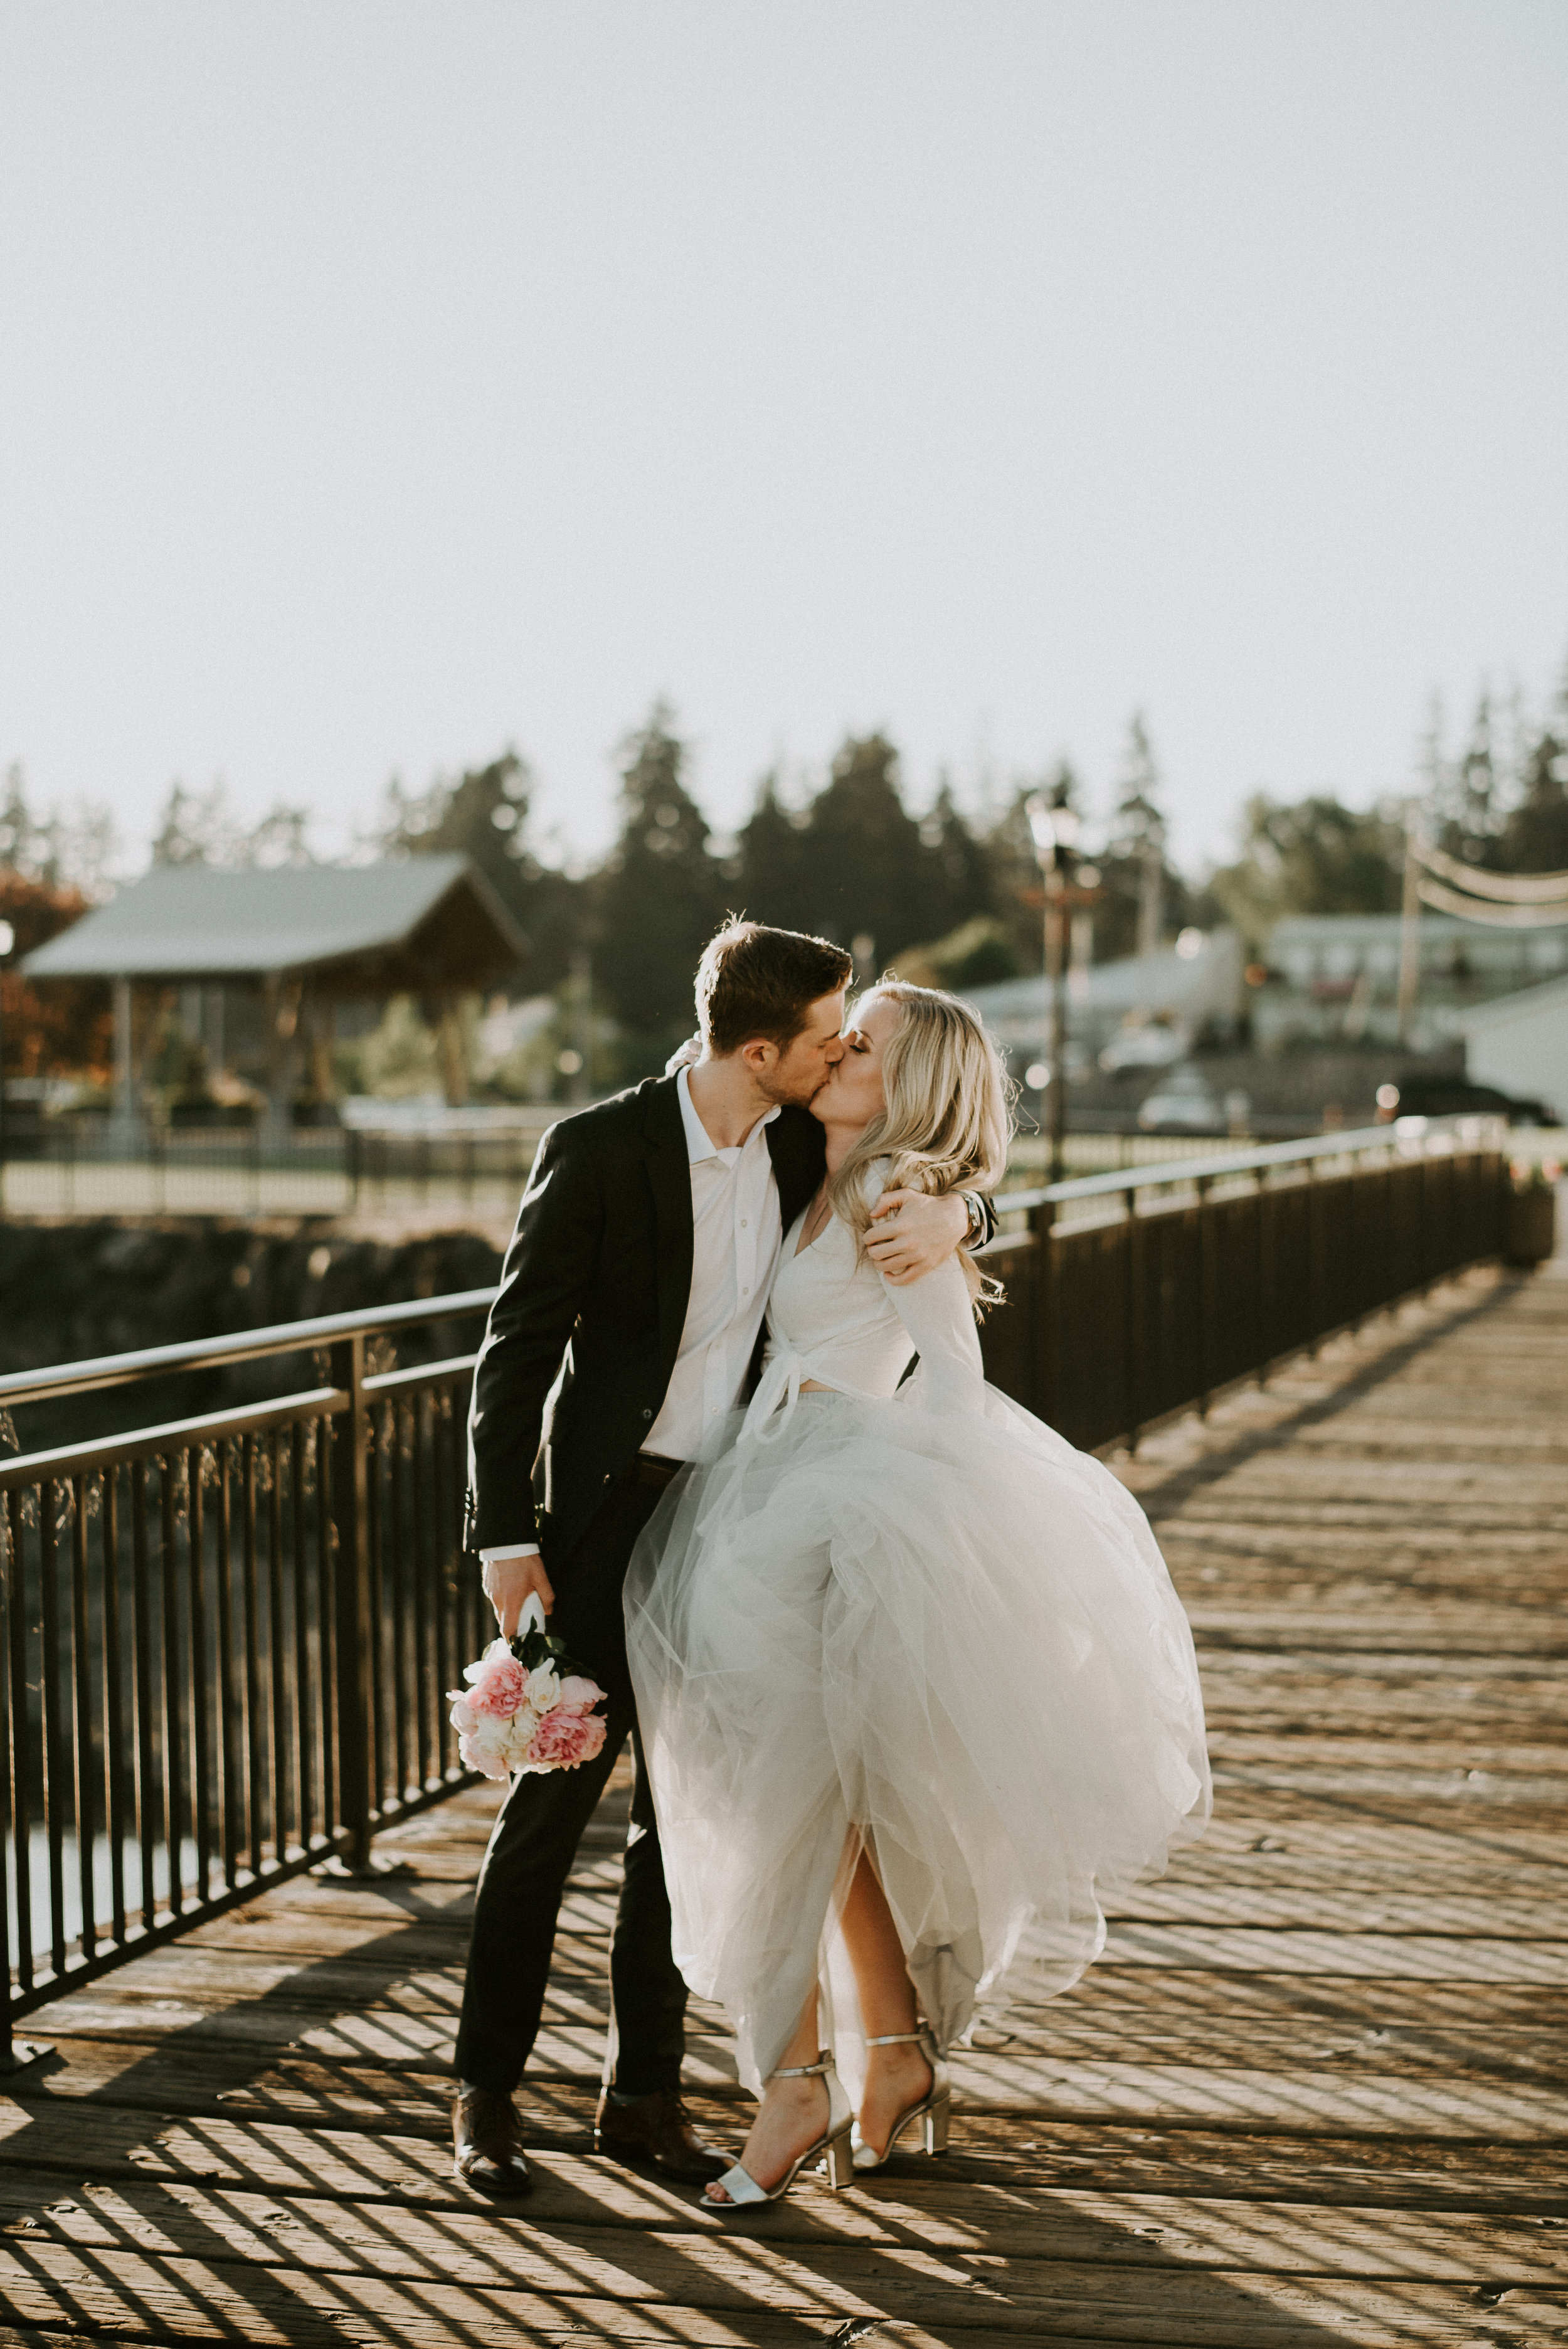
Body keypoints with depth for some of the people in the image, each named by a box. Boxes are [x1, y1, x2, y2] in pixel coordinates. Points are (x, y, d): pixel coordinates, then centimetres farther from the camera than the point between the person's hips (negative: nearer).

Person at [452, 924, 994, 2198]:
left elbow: (963, 1188, 14)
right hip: (609, 1509, -4)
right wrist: (505, 1534, -15)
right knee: (553, 1796, 1)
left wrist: (948, 1209, -12)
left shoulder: (808, 1146, 1)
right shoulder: (599, 1148, -13)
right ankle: (488, 2093, 13)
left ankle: (645, 2092, 20)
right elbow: (518, 1341, -11)